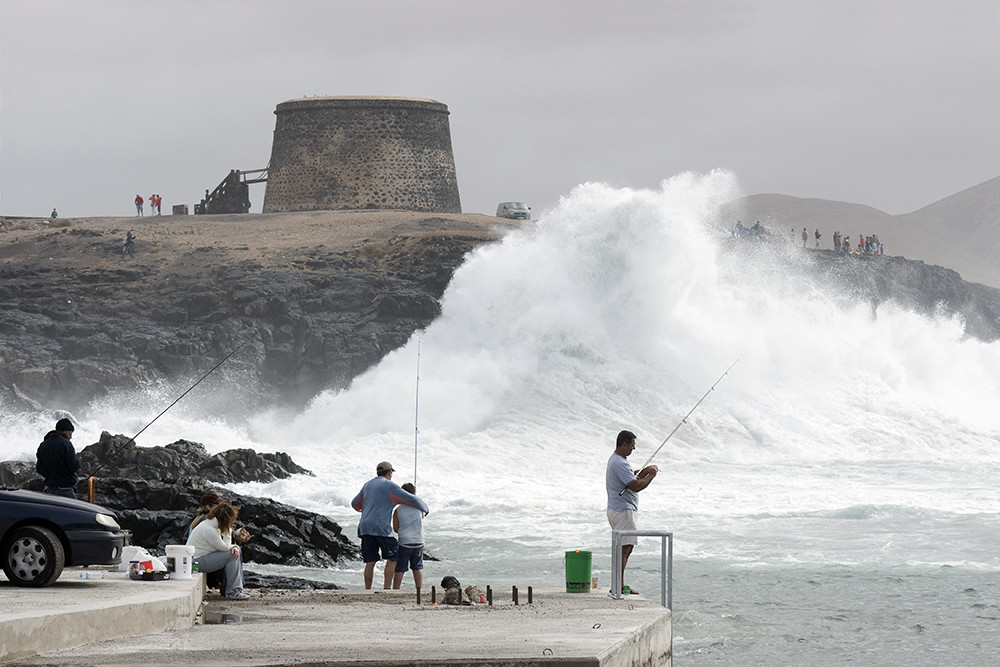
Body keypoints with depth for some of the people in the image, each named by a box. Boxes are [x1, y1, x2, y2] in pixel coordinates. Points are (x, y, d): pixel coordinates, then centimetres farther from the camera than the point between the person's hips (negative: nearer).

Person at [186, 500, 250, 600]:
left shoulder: (214, 525, 9)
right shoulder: (208, 530, -24)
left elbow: (225, 545, 13)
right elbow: (225, 547, -18)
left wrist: (233, 547, -8)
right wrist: (228, 531, -9)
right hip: (197, 561, -10)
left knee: (237, 552, 5)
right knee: (232, 555, -19)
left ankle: (238, 587, 3)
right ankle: (232, 592, -18)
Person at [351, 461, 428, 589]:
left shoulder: (368, 485, 18)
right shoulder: (389, 485, -3)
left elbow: (355, 504, 32)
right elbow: (411, 499, -3)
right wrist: (424, 508, 16)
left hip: (365, 527, 6)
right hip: (381, 528, -6)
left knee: (370, 562, 7)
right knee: (393, 557, 3)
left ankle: (367, 591, 4)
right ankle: (387, 588, -4)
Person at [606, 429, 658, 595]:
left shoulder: (615, 460, 17)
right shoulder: (620, 463, -18)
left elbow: (630, 481, 25)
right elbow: (636, 486, -23)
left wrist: (643, 473, 12)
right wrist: (651, 475, -10)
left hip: (618, 511, 11)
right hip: (622, 511, -11)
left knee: (626, 548, 13)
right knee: (623, 548, -12)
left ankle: (619, 585, 15)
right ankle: (619, 586, -14)